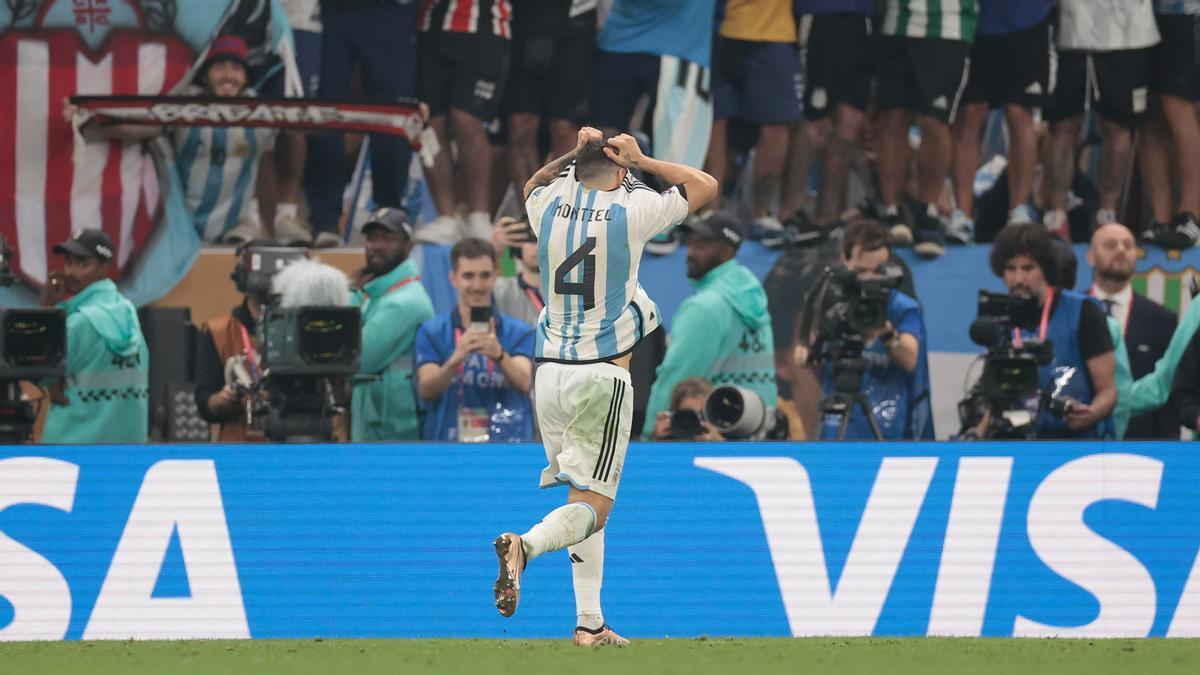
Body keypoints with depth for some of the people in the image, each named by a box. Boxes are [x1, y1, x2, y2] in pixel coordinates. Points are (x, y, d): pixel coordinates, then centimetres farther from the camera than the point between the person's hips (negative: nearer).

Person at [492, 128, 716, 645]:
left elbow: (534, 185, 34)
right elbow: (705, 185, 11)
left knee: (586, 499, 16)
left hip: (550, 372, 5)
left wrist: (574, 155, 29)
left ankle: (589, 623, 11)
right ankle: (526, 545, -37)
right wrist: (639, 161, 12)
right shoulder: (630, 211, -5)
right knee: (592, 506, -7)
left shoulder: (548, 208, 6)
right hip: (602, 376, -5)